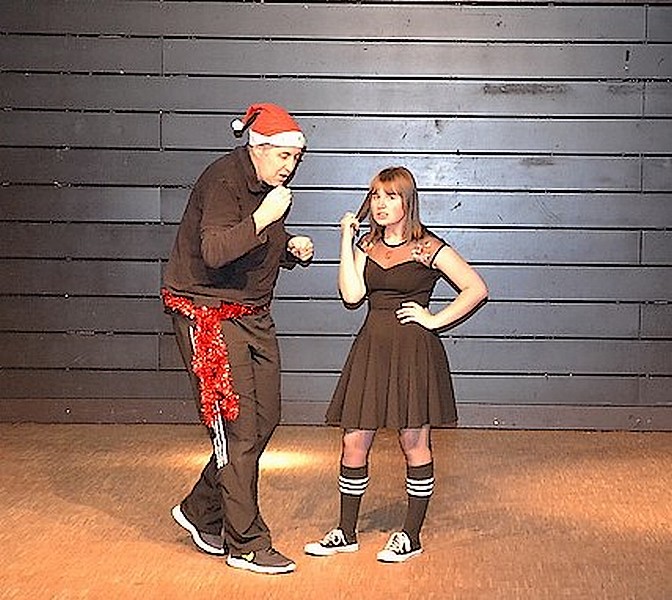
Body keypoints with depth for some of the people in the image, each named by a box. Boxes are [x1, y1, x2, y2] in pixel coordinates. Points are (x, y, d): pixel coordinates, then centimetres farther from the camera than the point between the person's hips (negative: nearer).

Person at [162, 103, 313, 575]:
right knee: (238, 427, -7)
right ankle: (246, 544, 3)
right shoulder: (223, 181, -17)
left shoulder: (270, 185, 10)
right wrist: (263, 218, -34)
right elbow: (214, 252, -30)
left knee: (265, 418, 10)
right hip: (209, 315, -9)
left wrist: (292, 248, 4)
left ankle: (201, 512, 26)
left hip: (253, 315, 9)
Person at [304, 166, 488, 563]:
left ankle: (412, 537, 15)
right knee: (354, 443, 5)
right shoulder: (367, 245, 11)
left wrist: (435, 319, -8)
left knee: (414, 444, 3)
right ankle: (346, 534, 17)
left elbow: (477, 288, -5)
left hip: (414, 351, -5)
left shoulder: (427, 248, -4)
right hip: (372, 347, 5)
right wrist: (347, 239, -3)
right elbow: (352, 294, -3)